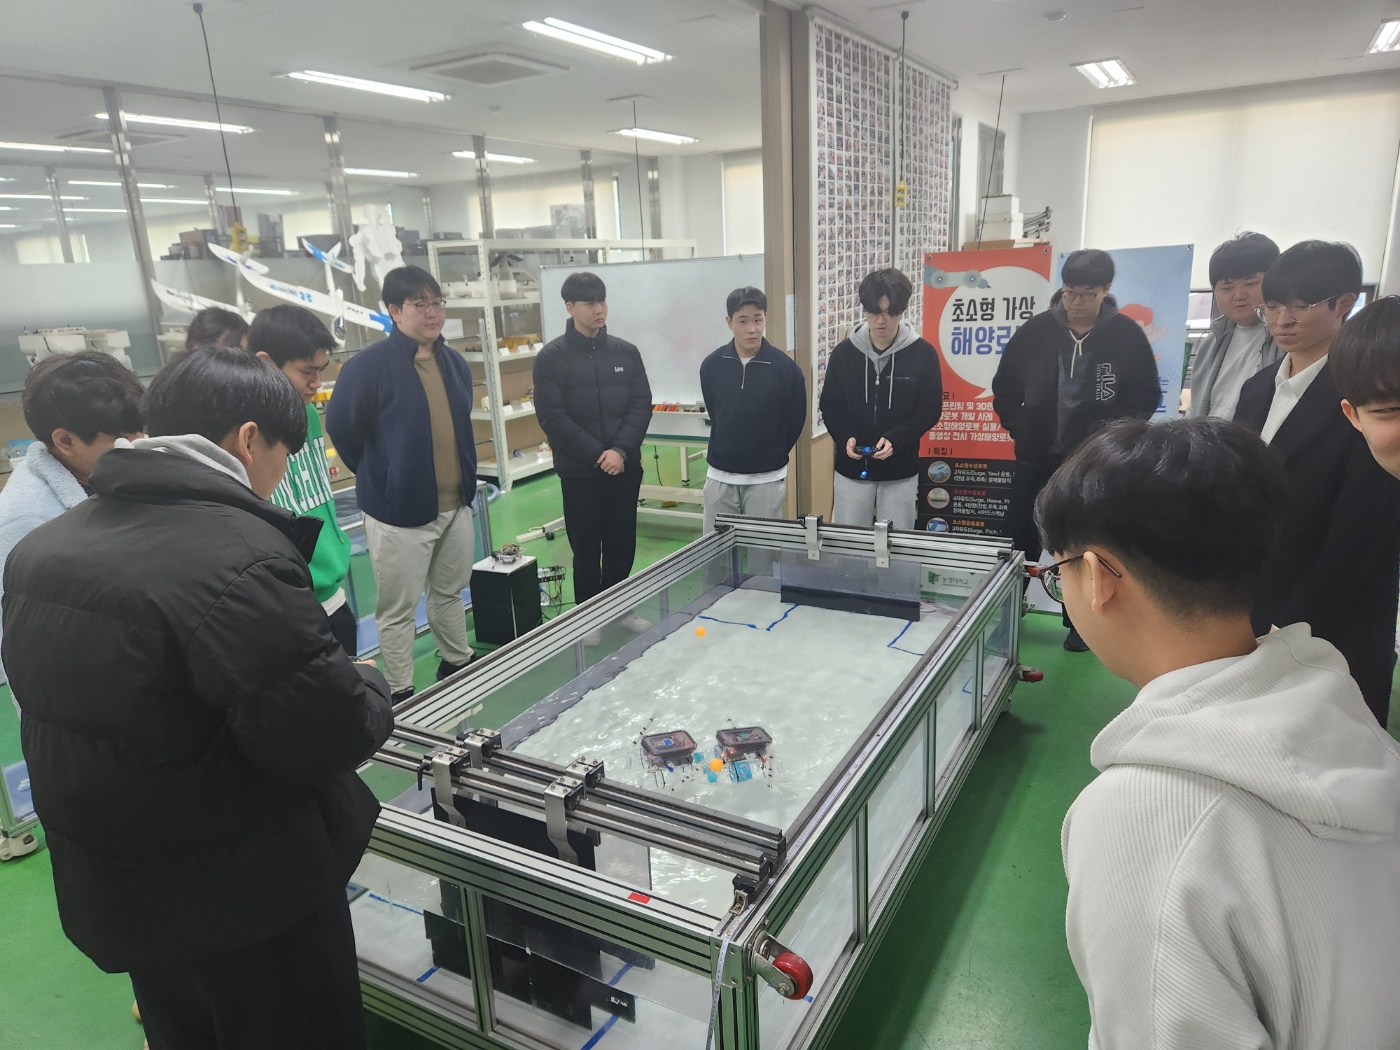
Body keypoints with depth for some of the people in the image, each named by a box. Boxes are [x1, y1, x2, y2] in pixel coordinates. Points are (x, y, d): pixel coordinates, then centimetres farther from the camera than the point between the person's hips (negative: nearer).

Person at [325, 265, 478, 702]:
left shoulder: (455, 363, 7)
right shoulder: (368, 365, -14)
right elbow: (341, 426, -10)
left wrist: (463, 479, 15)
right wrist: (377, 479, -1)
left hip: (456, 504, 7)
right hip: (399, 509, -6)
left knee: (450, 593, 22)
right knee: (398, 609, 5)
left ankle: (458, 666, 40)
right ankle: (401, 695, 19)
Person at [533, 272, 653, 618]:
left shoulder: (626, 352, 6)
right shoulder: (551, 358, -5)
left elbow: (641, 405, 2)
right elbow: (553, 418, -11)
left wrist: (621, 450, -13)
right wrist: (598, 455, -15)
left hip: (625, 468, 3)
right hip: (579, 472, -3)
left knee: (623, 546, 12)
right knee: (587, 550, 6)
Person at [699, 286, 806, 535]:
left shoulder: (786, 368, -11)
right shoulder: (711, 365, -3)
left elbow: (794, 422, 0)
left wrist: (770, 457, 10)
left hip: (766, 479, -2)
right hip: (720, 477, 3)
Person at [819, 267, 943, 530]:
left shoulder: (922, 354, -5)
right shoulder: (844, 352, 0)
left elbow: (930, 410, -4)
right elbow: (830, 405, 5)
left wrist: (895, 440, -19)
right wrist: (844, 437, -14)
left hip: (900, 472, -1)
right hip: (851, 469, 1)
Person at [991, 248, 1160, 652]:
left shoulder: (1127, 335, -5)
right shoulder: (1036, 330, -2)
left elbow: (1146, 396, 1)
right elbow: (1004, 386, 7)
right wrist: (1018, 428, -1)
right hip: (1036, 459, 2)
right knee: (1020, 540, 7)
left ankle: (1079, 623, 24)